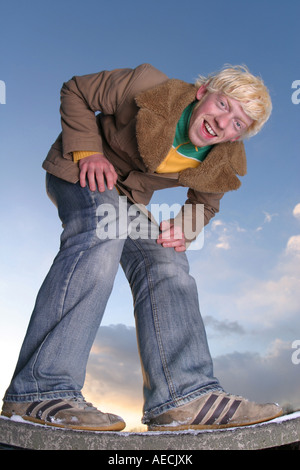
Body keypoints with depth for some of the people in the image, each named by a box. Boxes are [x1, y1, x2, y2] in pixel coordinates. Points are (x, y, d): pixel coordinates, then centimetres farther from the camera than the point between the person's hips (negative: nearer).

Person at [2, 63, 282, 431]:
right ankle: (40, 390, -36)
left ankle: (185, 395, -21)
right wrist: (87, 151, -23)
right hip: (81, 171, -5)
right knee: (101, 235, -35)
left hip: (130, 199, 5)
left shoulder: (224, 164, -10)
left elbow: (205, 202, 9)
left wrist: (186, 227, -14)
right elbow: (74, 91, -9)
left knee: (165, 262, -16)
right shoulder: (148, 87, -22)